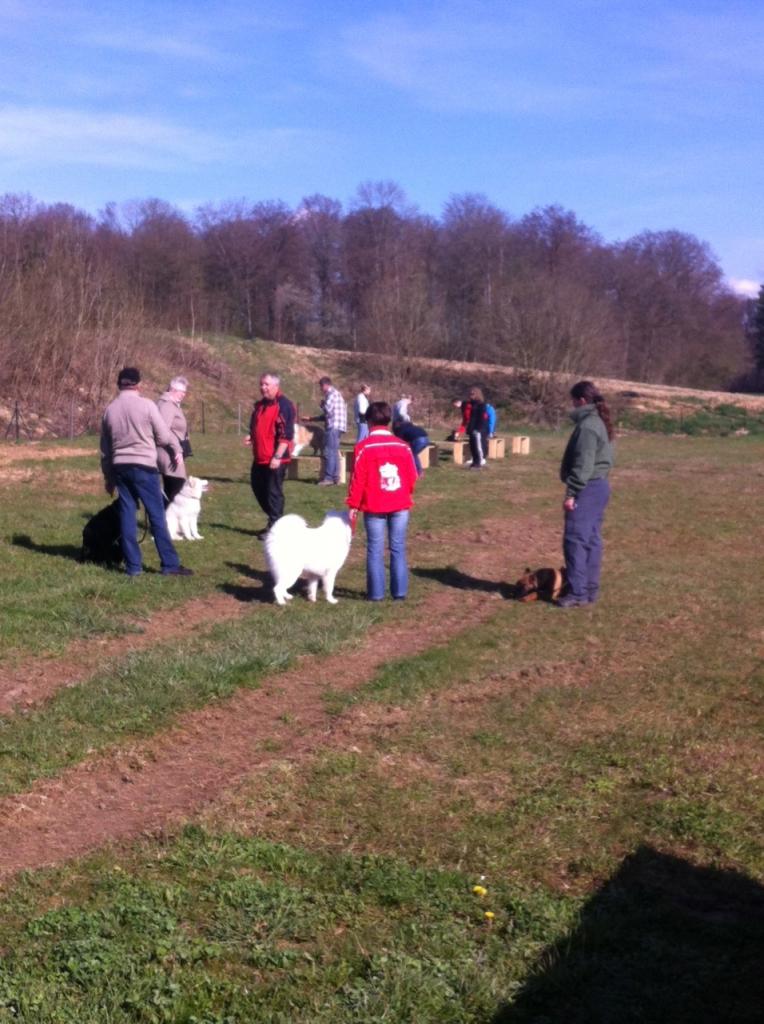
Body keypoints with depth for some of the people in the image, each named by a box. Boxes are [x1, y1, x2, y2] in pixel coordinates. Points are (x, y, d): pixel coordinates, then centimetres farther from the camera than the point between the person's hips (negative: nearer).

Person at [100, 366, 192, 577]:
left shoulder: (109, 409, 8)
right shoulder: (146, 405, -8)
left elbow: (105, 448, 13)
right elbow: (163, 435, -5)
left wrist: (108, 476, 21)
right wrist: (176, 451, 16)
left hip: (120, 467, 5)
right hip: (144, 467, -5)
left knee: (127, 516, 7)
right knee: (157, 515, -2)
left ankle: (133, 565, 7)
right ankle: (170, 564, 0)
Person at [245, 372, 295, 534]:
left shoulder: (284, 405, -13)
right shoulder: (259, 405, 14)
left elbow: (286, 434, -19)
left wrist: (277, 456, -24)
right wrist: (251, 437, 4)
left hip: (275, 459, -9)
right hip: (260, 457, 9)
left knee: (273, 491, -3)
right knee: (258, 487, 14)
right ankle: (274, 519, 28)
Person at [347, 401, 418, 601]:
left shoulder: (364, 447, -7)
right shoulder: (403, 446, 2)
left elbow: (357, 479, -8)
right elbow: (412, 477, 5)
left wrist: (353, 505, -1)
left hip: (374, 507, -2)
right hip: (400, 505, 2)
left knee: (375, 550, 5)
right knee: (398, 549, 8)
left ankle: (376, 593, 7)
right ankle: (399, 592, 8)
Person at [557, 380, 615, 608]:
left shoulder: (587, 426, -16)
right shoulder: (600, 422, 15)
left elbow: (583, 464, -22)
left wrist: (571, 492, -21)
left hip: (587, 489, -10)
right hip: (599, 486, 10)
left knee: (575, 540, -7)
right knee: (592, 539, 12)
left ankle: (578, 592, -7)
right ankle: (590, 589, 16)